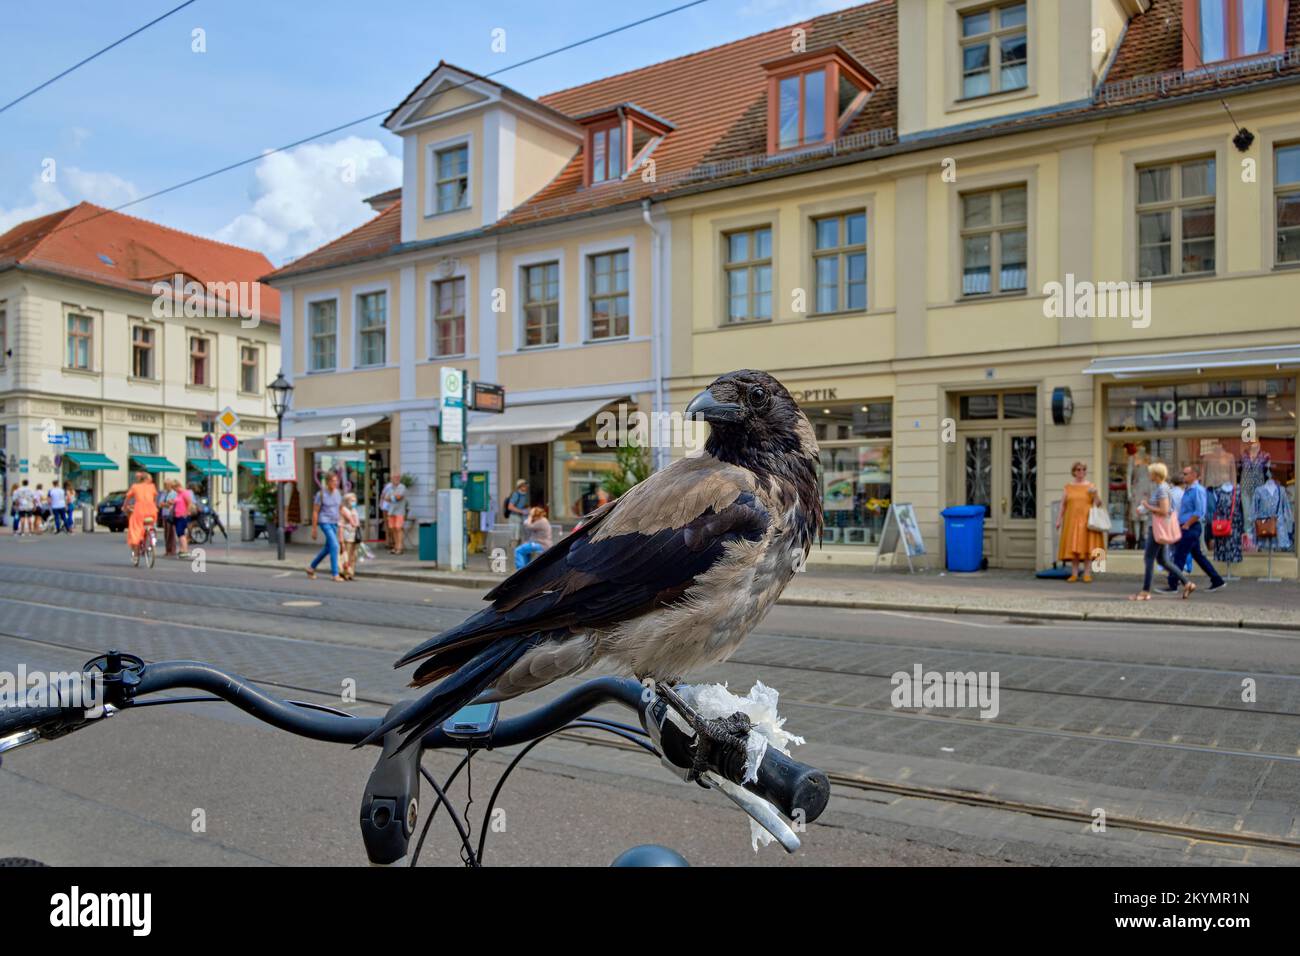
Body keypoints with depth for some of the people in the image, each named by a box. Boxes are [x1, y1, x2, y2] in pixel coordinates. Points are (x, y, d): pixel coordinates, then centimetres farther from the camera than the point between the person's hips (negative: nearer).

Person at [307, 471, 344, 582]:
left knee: (328, 548, 16)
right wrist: (314, 529, -8)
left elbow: (341, 508, 14)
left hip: (334, 523, 7)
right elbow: (315, 512, -8)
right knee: (334, 546, -17)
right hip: (324, 522, -7)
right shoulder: (321, 494, -11)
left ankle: (311, 567, 36)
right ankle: (334, 574, -11)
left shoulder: (338, 493, 5)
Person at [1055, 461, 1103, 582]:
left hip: (1087, 521, -2)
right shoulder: (1068, 487, 10)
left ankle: (1087, 575, 0)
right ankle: (1074, 574, 6)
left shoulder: (1091, 486, 5)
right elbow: (1063, 505, 11)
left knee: (1087, 548, -3)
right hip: (1072, 521, 2)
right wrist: (1059, 519, 5)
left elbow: (1098, 503, 2)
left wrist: (1095, 494, -16)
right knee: (1073, 548, 1)